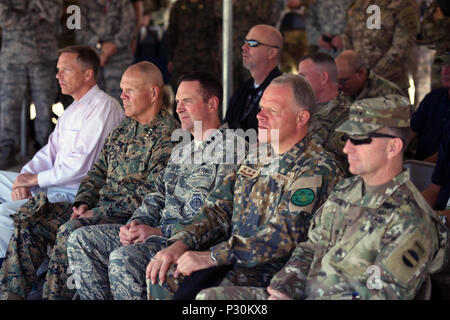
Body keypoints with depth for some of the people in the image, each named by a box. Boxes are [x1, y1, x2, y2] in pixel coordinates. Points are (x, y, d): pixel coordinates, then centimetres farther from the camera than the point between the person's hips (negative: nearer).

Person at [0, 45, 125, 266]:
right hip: (52, 185, 11)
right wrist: (25, 177, -4)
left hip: (76, 194, -11)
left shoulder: (104, 107, -15)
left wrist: (36, 179, -13)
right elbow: (51, 152, 15)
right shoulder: (72, 110, 18)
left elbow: (80, 165, -21)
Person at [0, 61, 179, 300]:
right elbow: (98, 171, 20)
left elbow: (151, 193, -18)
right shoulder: (123, 129, 17)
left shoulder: (168, 135, -12)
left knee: (71, 231, -33)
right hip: (99, 207, 9)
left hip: (131, 216, -9)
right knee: (29, 219, -3)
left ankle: (54, 295, -21)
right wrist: (83, 202, 0)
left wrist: (99, 212, -18)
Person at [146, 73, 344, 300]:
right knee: (162, 275, -10)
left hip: (274, 270, -8)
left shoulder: (317, 169, -11)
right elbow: (218, 209, 14)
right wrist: (180, 244, -5)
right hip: (232, 260, 8)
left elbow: (282, 236, -21)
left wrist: (212, 256, -23)